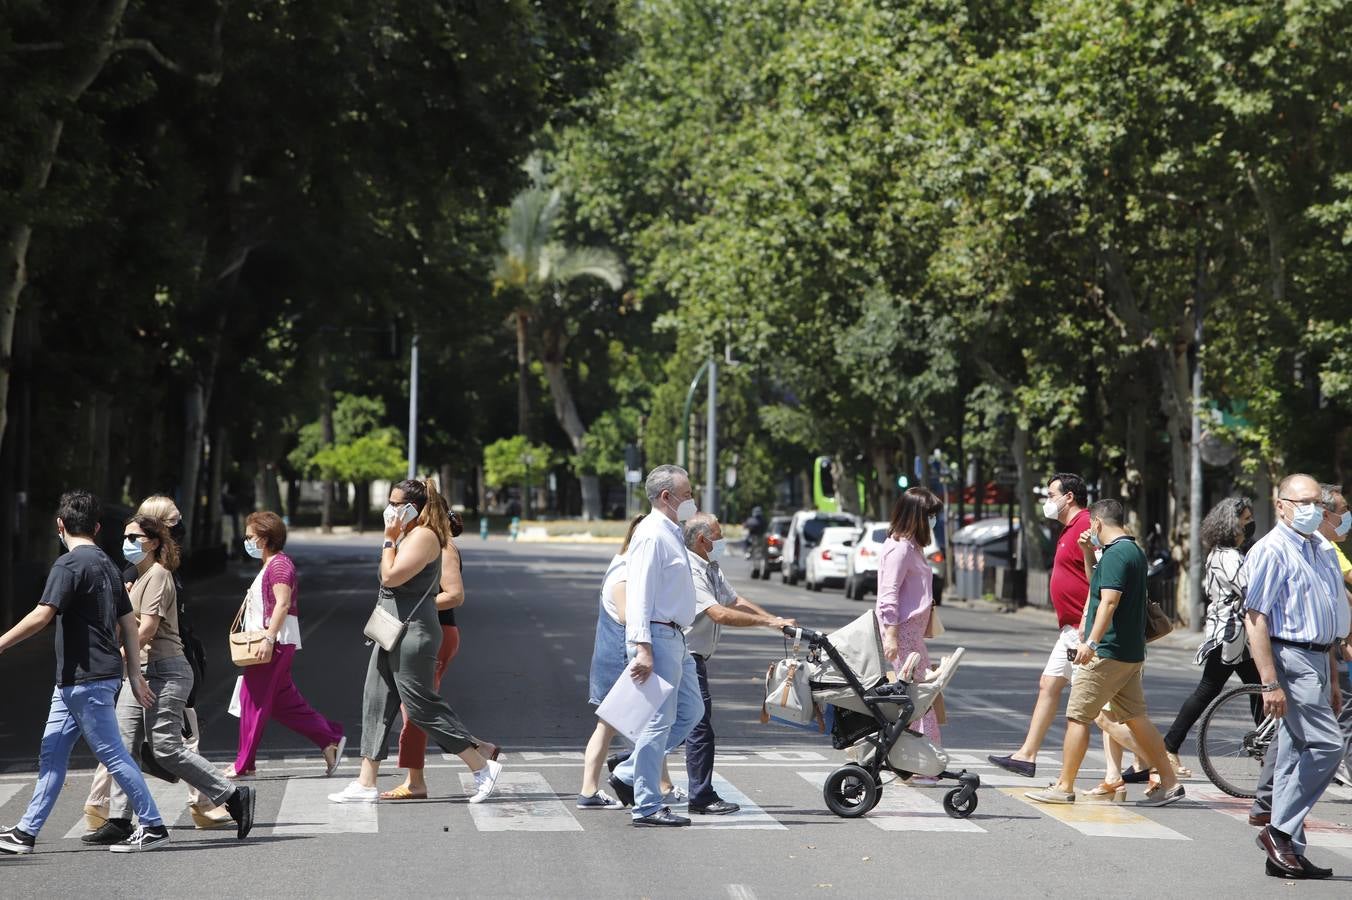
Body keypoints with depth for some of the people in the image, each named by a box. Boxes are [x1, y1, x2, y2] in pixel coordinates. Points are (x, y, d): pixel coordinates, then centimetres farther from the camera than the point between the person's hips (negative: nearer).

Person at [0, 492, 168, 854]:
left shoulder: (69, 564, -13)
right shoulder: (107, 565, 14)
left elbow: (42, 616, -21)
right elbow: (129, 623, 16)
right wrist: (134, 675, 18)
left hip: (86, 679, -9)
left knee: (112, 753, -4)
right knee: (52, 755, 10)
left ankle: (153, 827, 1)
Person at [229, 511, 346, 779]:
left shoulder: (279, 564, -11)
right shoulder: (270, 565, 21)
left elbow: (282, 604, -22)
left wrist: (268, 638, -26)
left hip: (277, 642, -11)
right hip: (270, 643, 11)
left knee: (253, 699, -6)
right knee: (284, 702, 10)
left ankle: (244, 764, -1)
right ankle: (330, 740, 10)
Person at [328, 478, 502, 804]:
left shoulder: (424, 537, -16)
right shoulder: (410, 536, 17)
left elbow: (390, 576, -21)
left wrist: (389, 540, -13)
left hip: (413, 633, -11)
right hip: (395, 631, 11)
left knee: (422, 707, -7)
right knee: (376, 703, 9)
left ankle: (483, 767, 1)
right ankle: (366, 784, 12)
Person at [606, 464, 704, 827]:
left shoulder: (672, 534, 18)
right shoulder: (652, 535, -14)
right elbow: (640, 595, -21)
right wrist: (642, 648, -27)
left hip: (674, 637, 10)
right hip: (657, 637, -10)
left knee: (690, 710, 15)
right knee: (658, 720, -7)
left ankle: (628, 774, 18)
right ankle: (647, 807, -2)